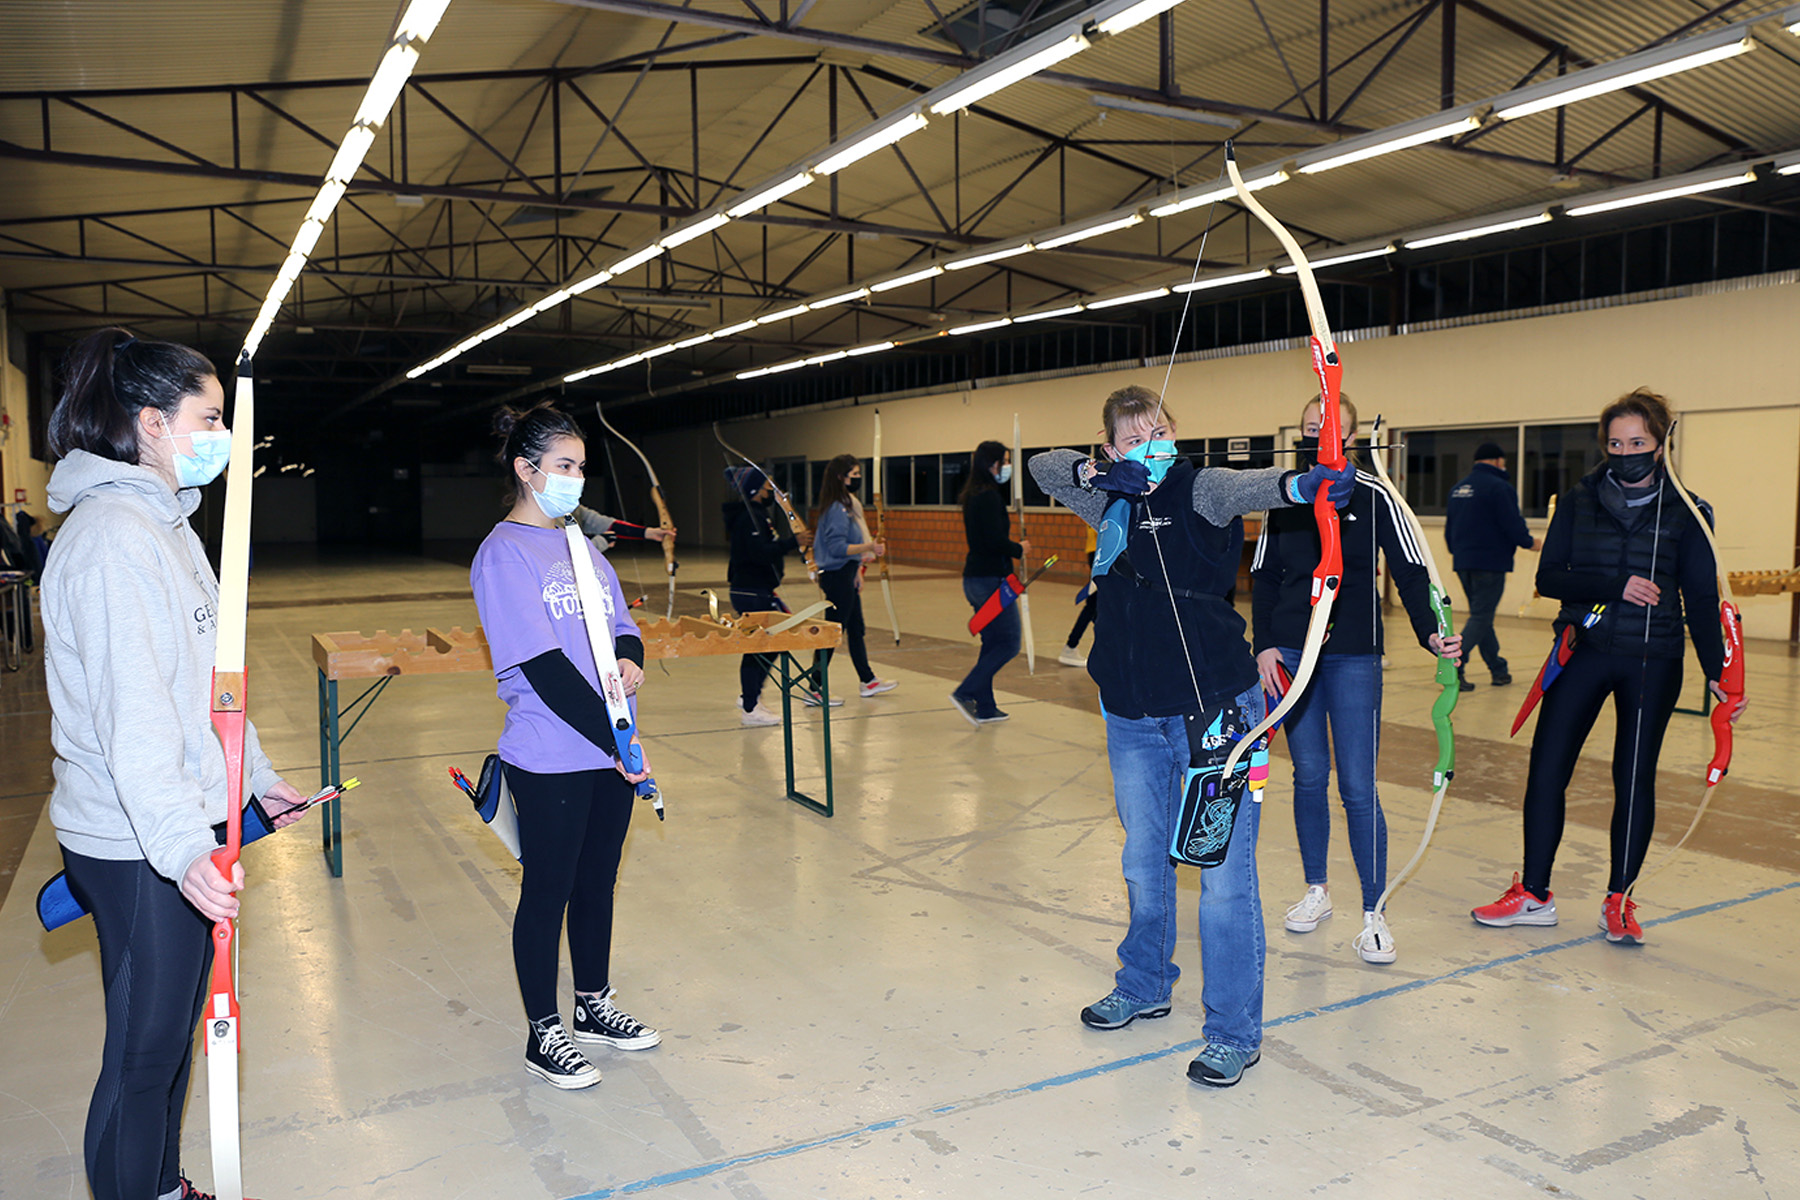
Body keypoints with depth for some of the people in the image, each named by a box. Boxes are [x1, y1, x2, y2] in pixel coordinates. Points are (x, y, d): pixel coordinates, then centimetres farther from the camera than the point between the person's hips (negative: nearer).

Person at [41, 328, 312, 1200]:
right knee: (143, 1053, 5)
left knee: (174, 1033, 21)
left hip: (186, 828, 10)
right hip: (137, 847, -10)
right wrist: (180, 843, -35)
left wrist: (258, 775, 23)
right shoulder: (111, 534, -19)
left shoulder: (166, 523, 13)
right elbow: (130, 710, -27)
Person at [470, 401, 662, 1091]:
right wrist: (617, 741, -18)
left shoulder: (581, 544, 11)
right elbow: (545, 668, -18)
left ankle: (594, 1007, 35)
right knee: (548, 891, 6)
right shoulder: (503, 553, -12)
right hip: (549, 759, -7)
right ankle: (543, 1035, 22)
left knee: (598, 880, 18)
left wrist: (630, 659, -9)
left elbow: (622, 626, 15)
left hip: (610, 749, 7)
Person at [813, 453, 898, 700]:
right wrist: (868, 547, -30)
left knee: (856, 629, 16)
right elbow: (837, 547, -24)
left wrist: (857, 570, 18)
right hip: (837, 576, -10)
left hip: (845, 575, 10)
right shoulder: (837, 508, -17)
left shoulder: (848, 504, 14)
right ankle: (815, 689, 0)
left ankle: (868, 681, 26)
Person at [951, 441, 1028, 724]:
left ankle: (985, 707, 18)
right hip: (991, 579, -10)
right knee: (1008, 644, -2)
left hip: (974, 578, 10)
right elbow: (995, 541, -23)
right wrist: (1020, 549, -7)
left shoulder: (972, 496, 13)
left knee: (992, 642, 15)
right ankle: (966, 693, -5)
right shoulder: (989, 497, -16)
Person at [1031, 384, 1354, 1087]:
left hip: (1214, 708, -5)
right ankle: (1144, 988, 40)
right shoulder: (1112, 503, 10)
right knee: (1143, 861, 19)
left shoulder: (1199, 490, -5)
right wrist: (1097, 472, -7)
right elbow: (1042, 467, 14)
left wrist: (1300, 485, -48)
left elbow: (1248, 488, -25)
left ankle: (1235, 1033, 12)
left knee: (1223, 871, -2)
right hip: (1132, 717, 6)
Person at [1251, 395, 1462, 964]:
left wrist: (1431, 632, -23)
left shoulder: (1374, 497, -3)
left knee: (1358, 787, -3)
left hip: (1353, 657, -3)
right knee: (1310, 775, 10)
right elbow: (1264, 577, 9)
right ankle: (1317, 891, 27)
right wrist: (1264, 645, -1)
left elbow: (1410, 572, -7)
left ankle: (1374, 916, 8)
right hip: (1291, 654, 3)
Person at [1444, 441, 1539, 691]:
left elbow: (1449, 528, 18)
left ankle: (1499, 670, 23)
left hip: (1463, 563, 8)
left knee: (1481, 615, 15)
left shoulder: (1457, 489, 12)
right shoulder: (1500, 487, -11)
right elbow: (1513, 526, -14)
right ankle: (1454, 666, -18)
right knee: (1481, 617, -5)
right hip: (1490, 562, -7)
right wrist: (1531, 543, 5)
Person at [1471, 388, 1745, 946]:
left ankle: (1619, 901, 21)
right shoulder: (1579, 500, 3)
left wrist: (1716, 672, -6)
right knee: (1546, 770, -1)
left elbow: (1701, 600, 2)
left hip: (1652, 662, -1)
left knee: (1635, 778, 6)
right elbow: (1548, 577, -3)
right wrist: (1615, 585, -17)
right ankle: (1534, 895, 12)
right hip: (1583, 652, 1)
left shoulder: (1686, 512, 1)